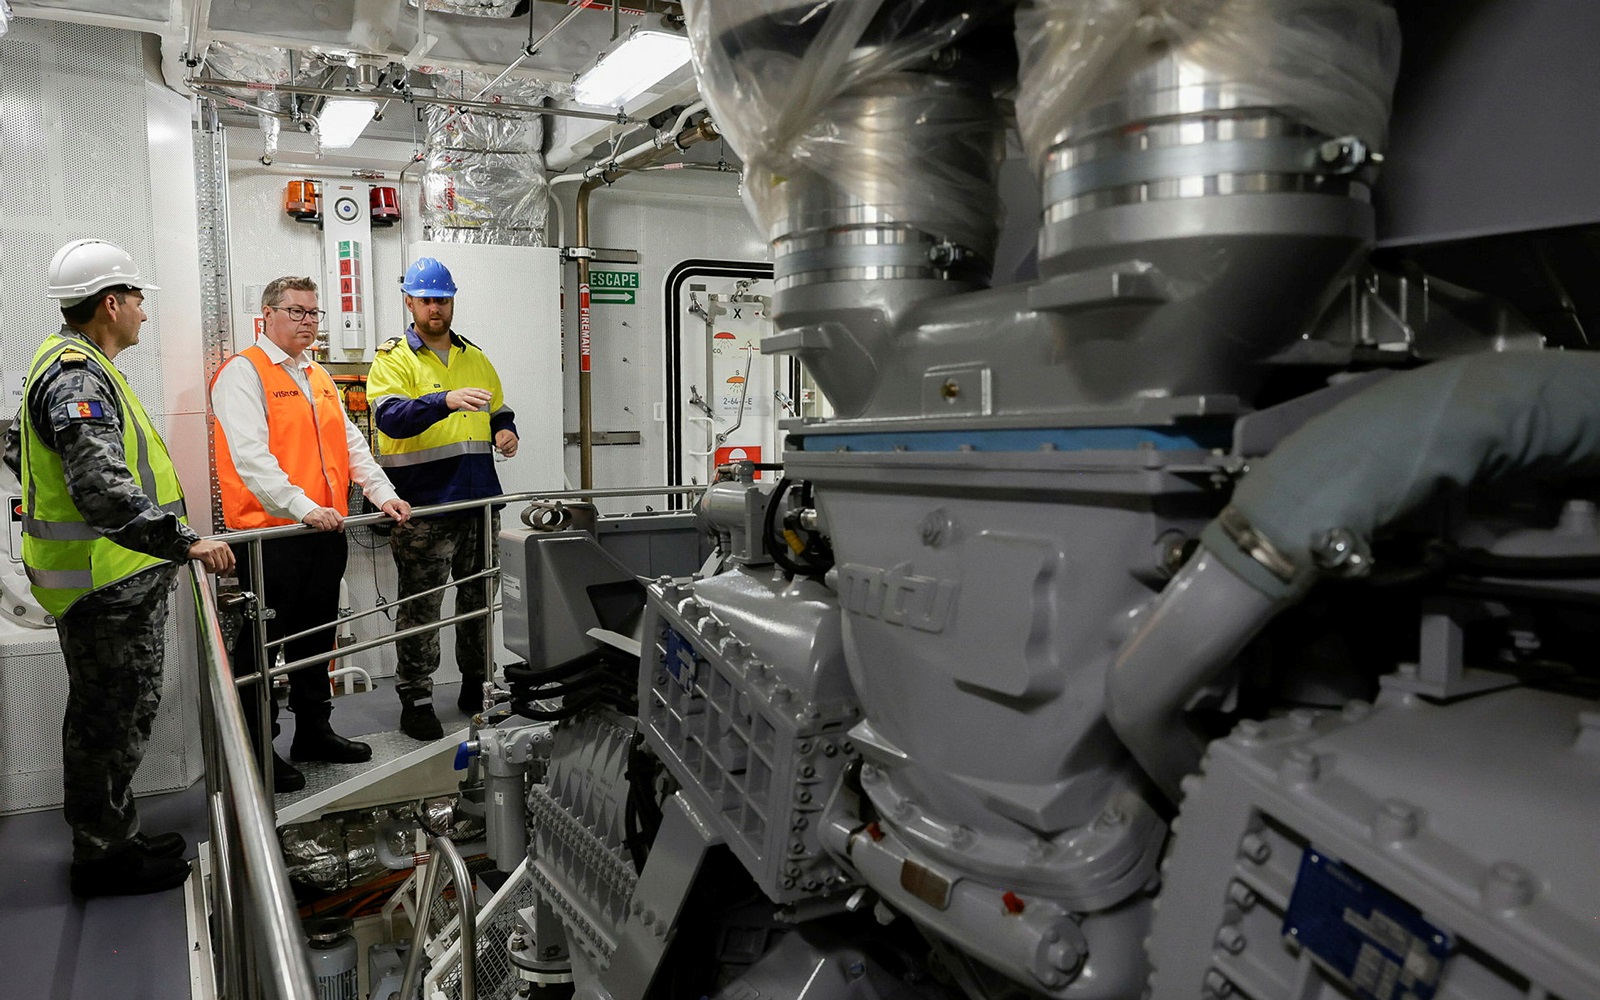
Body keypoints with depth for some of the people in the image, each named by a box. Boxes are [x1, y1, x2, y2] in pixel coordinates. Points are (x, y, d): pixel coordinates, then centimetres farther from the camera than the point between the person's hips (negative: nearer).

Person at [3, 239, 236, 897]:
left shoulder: (73, 365, 16)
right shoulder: (76, 375, -19)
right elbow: (103, 488, -32)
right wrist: (183, 541, -36)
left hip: (118, 579, 11)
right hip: (104, 587, -11)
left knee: (121, 713, 18)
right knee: (108, 719, 2)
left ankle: (113, 837, 31)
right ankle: (103, 856, 16)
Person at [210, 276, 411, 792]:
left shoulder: (320, 377, 19)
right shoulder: (243, 372, -6)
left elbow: (351, 443, 18)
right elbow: (250, 456, -18)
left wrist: (383, 493, 4)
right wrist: (302, 507, -26)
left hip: (326, 533, 8)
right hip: (270, 533, -8)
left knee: (316, 638, 17)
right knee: (262, 644, 2)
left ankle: (314, 731, 30)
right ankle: (256, 750, 13)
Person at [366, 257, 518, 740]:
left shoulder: (475, 359, 16)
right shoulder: (393, 359, -2)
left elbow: (500, 411, 27)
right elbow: (390, 417, -20)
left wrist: (506, 430, 4)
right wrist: (446, 401, -35)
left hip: (480, 500, 6)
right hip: (423, 505, -5)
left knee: (478, 597, 14)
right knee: (420, 606, 1)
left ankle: (477, 684, 29)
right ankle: (415, 701, 11)